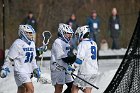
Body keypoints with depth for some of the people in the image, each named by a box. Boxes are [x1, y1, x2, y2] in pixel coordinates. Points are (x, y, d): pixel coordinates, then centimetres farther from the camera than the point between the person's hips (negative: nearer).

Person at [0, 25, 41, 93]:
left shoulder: (32, 44, 11)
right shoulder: (17, 44, -13)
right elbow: (9, 58, -8)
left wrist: (35, 69, 19)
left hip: (28, 71, 8)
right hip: (20, 71, -8)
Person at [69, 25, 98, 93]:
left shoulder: (82, 44, -12)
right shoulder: (94, 43, 13)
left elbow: (80, 59, -21)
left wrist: (72, 67, -16)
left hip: (85, 72, -8)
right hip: (94, 71, 8)